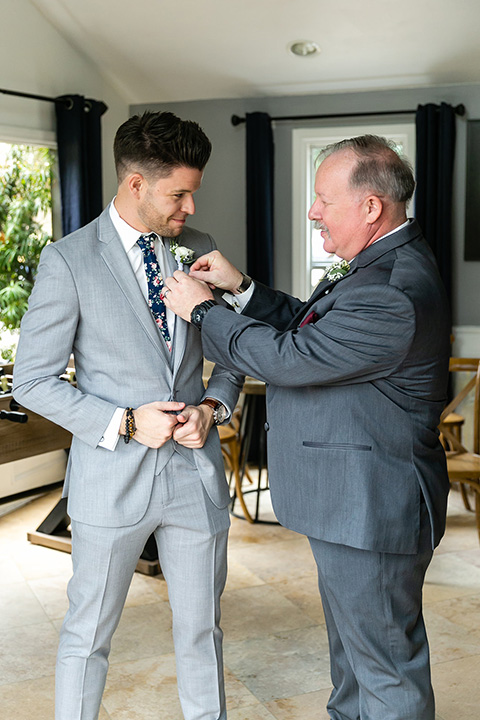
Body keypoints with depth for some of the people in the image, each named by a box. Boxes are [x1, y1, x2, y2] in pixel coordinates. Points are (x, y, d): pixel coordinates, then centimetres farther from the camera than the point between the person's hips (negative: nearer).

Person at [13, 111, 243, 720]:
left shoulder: (199, 252, 4)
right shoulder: (68, 261, -8)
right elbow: (33, 380, -8)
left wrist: (214, 405, -7)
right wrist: (125, 423, -17)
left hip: (197, 469, 4)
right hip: (113, 476, -3)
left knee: (201, 628, 18)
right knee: (87, 634, 13)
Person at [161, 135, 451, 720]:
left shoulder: (396, 295, -29)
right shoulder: (379, 264, 6)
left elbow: (288, 357, -27)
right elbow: (311, 326, 16)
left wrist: (201, 310, -13)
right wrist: (242, 288, 6)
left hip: (372, 513, -11)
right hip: (349, 502, 11)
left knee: (386, 663, 9)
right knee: (351, 643, 29)